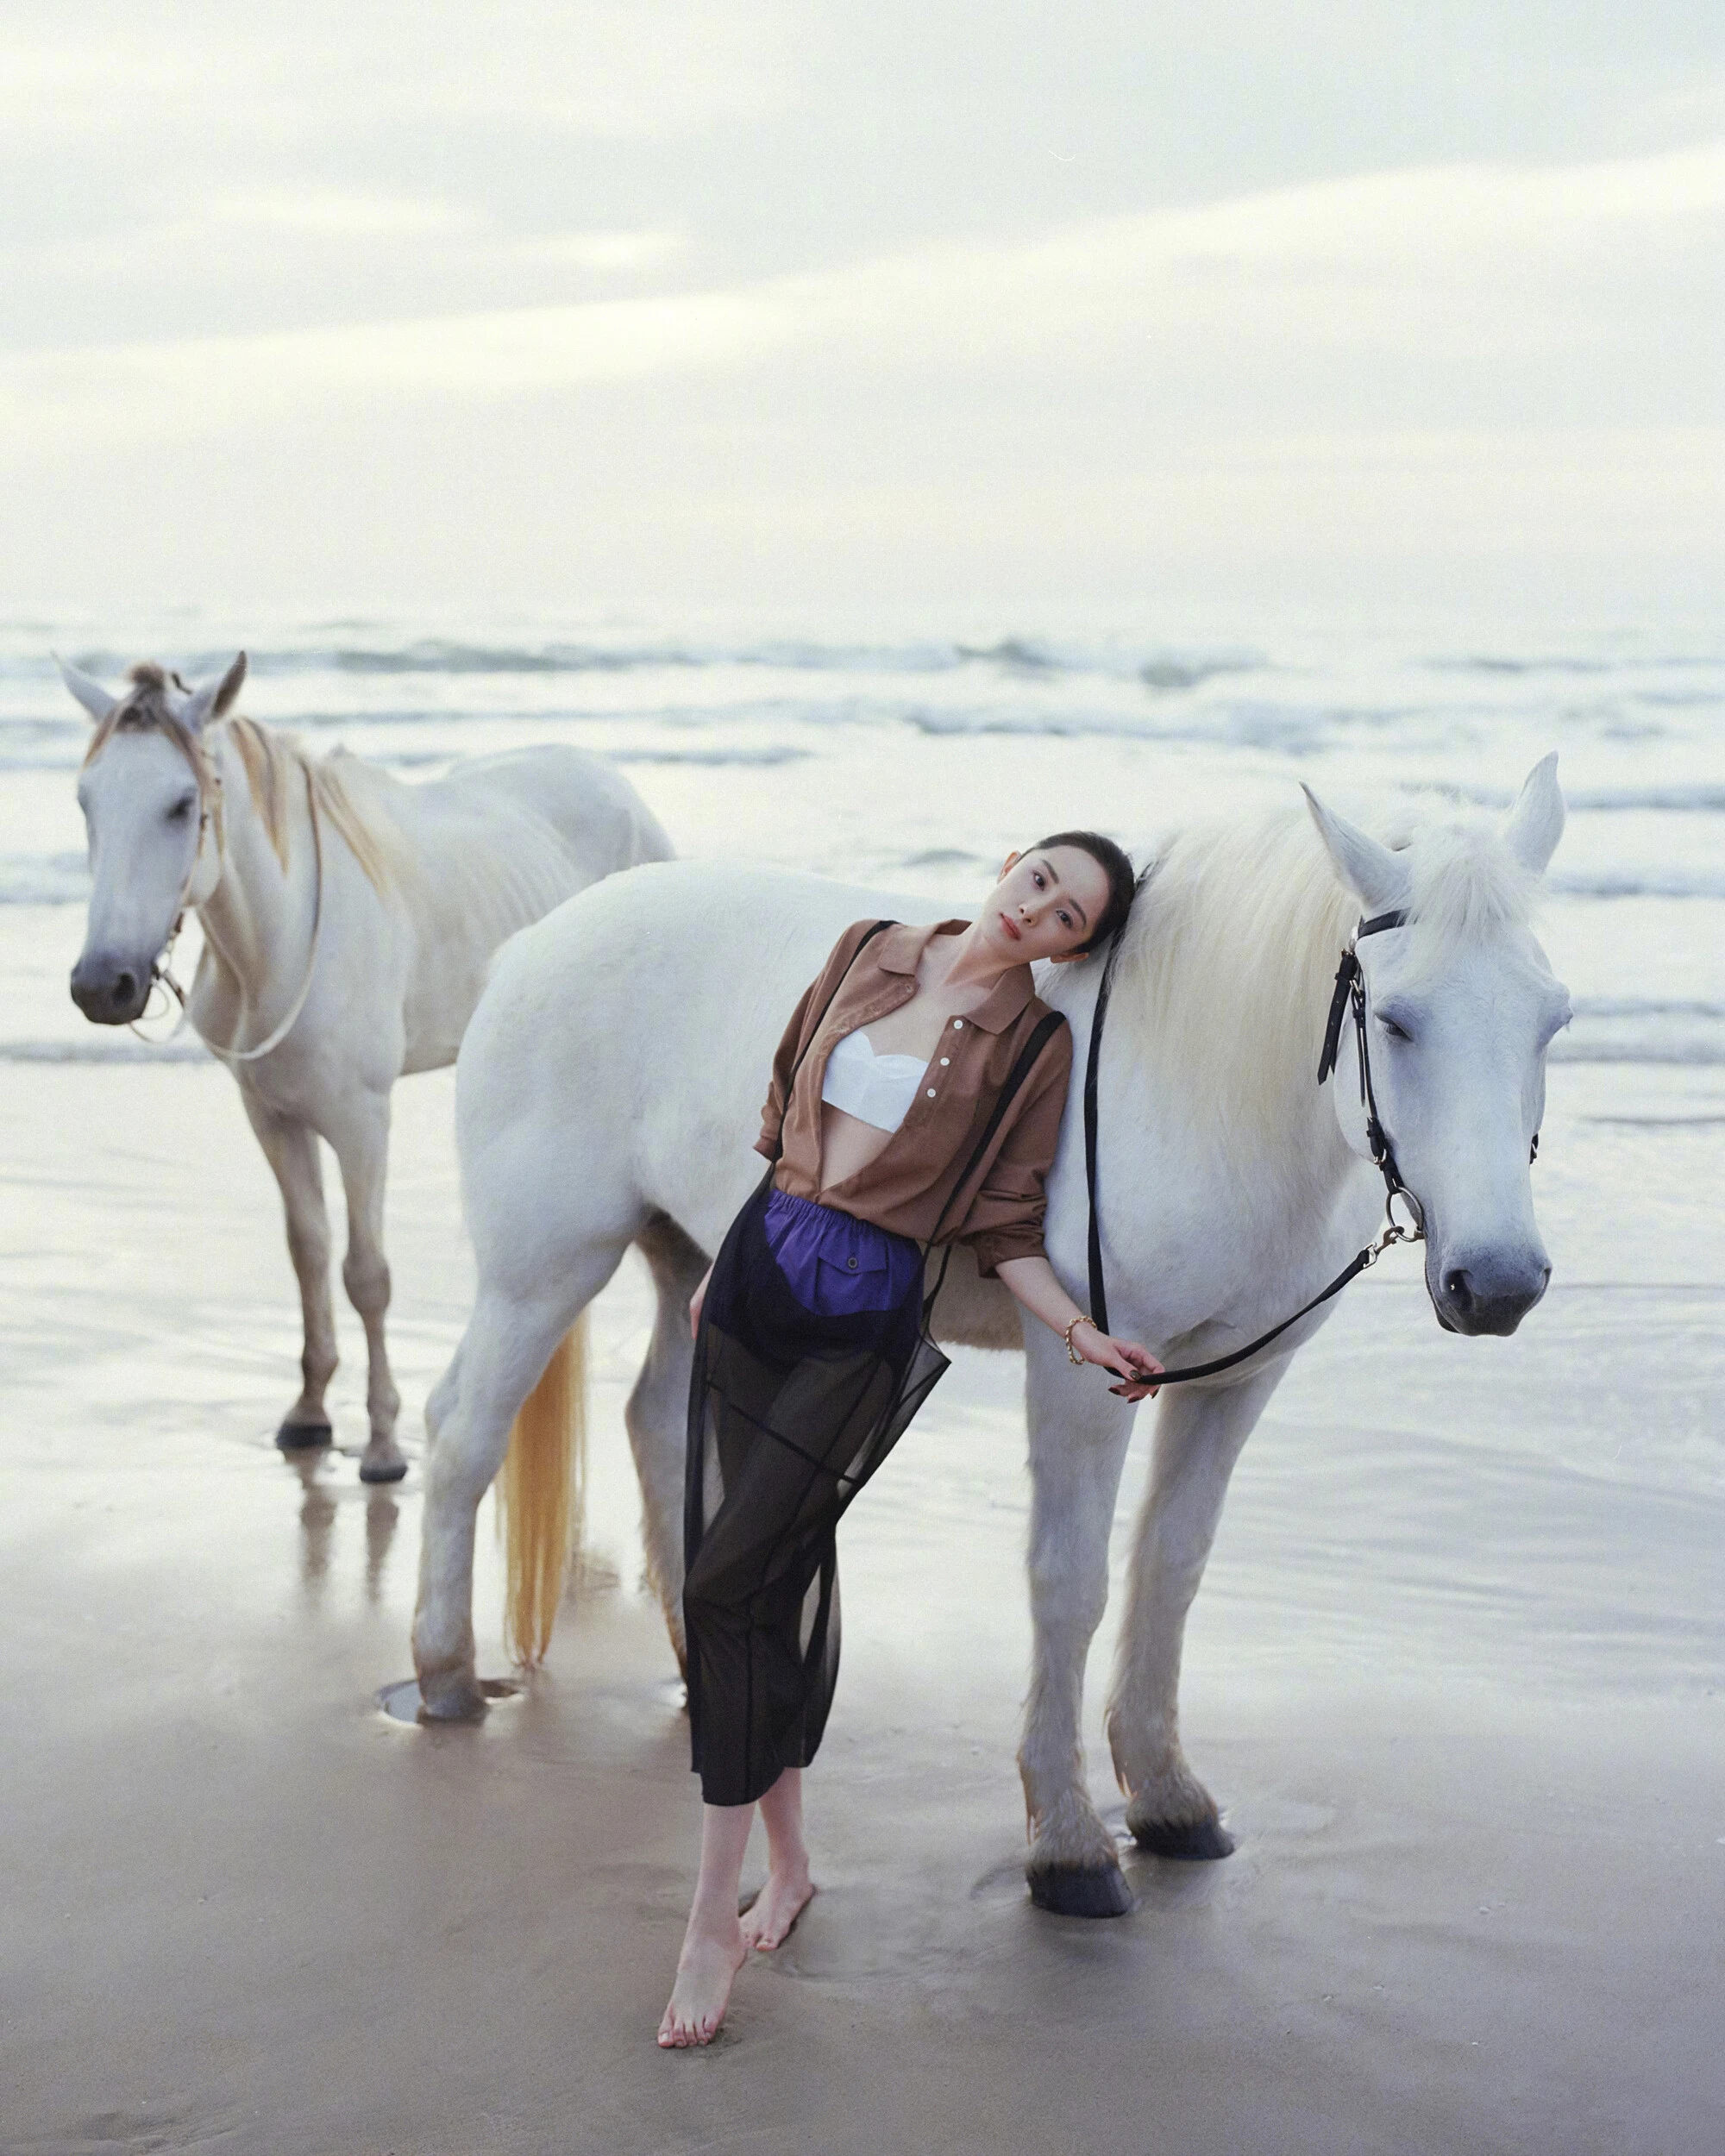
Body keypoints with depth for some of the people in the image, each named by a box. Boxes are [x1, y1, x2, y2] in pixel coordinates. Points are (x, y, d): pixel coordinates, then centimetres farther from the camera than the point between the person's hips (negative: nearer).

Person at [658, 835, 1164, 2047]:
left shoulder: (1037, 1044, -3)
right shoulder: (870, 952, 8)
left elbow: (1004, 1230, 0)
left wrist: (1084, 1334, -14)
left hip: (865, 1320, -4)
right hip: (760, 1265, 4)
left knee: (730, 1585, -12)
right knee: (777, 1579, 7)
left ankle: (716, 1918, -4)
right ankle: (787, 1863, 23)